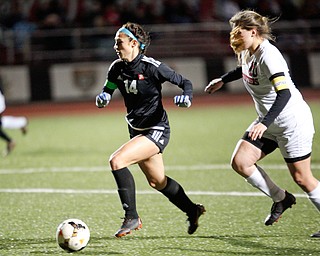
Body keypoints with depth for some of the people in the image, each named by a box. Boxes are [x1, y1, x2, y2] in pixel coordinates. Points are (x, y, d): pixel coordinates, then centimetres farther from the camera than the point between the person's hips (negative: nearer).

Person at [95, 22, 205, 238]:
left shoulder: (152, 67, -19)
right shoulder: (117, 68, -1)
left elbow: (184, 82, -9)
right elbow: (107, 90, 12)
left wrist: (186, 98, -29)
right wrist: (103, 98, -11)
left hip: (156, 130, -8)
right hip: (137, 131, 8)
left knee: (117, 161, -25)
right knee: (157, 182, 20)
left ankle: (132, 217, -17)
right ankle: (193, 211, 43)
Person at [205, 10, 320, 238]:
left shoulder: (268, 55, -25)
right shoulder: (247, 52, 2)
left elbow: (284, 93, -34)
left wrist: (264, 123, -43)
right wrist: (223, 80, 29)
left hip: (293, 120, -9)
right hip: (269, 122, 9)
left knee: (302, 178, -4)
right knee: (240, 162, -3)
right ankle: (281, 198, 12)